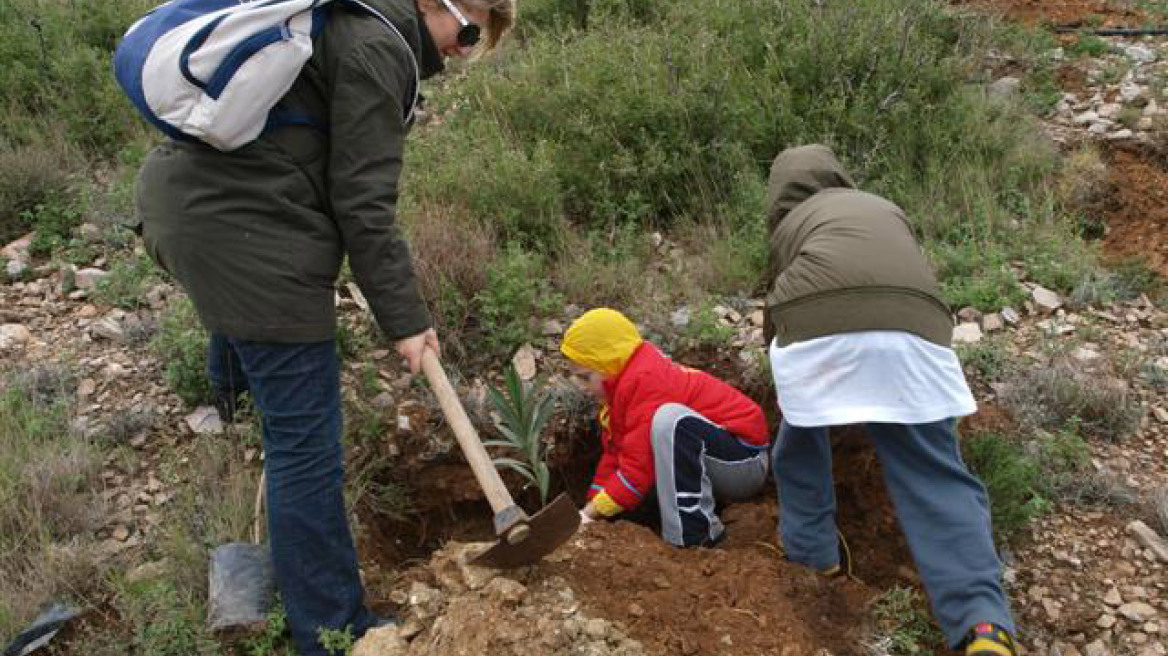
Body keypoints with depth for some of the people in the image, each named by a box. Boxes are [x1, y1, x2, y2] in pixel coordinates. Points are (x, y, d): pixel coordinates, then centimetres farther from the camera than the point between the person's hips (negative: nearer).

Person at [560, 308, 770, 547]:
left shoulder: (644, 381, -24)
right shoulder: (622, 384, 8)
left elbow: (639, 467, -26)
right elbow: (614, 453, 7)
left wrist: (591, 513, -17)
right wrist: (590, 507, -2)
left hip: (744, 462, -10)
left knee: (669, 419, -36)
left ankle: (693, 534, -29)